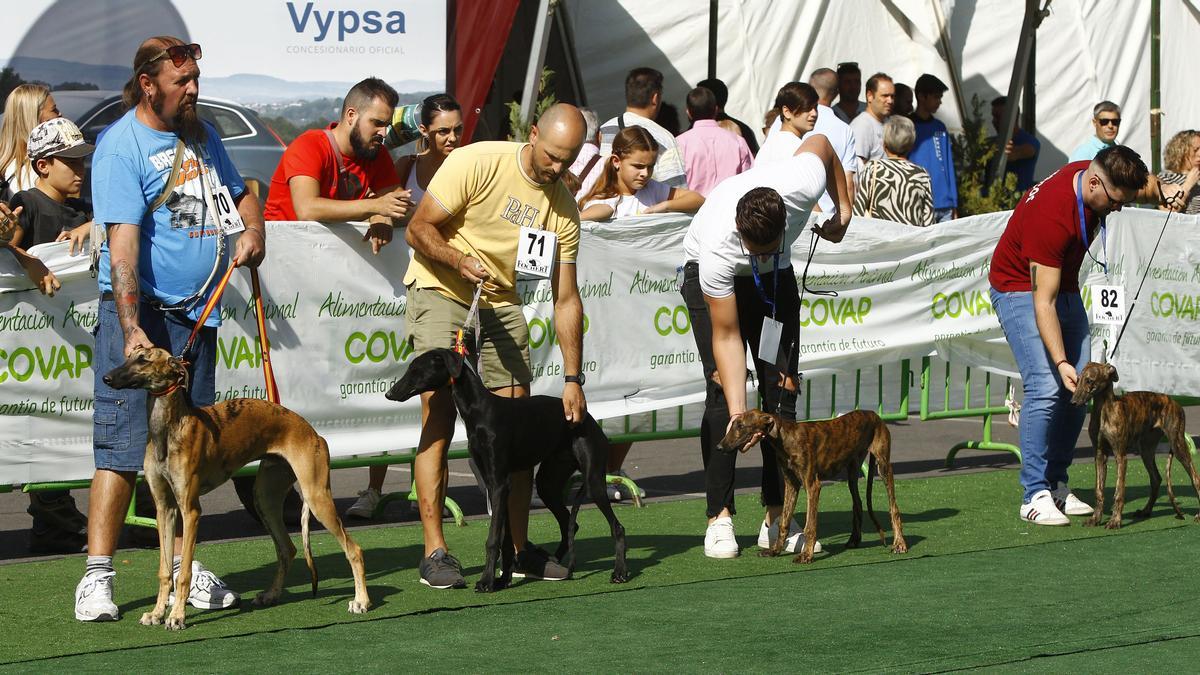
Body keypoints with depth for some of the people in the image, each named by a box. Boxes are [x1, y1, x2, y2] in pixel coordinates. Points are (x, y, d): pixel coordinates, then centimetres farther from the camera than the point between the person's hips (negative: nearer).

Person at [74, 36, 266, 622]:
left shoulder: (200, 133, 12)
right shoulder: (120, 145, -12)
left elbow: (239, 191, 27)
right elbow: (123, 240, -20)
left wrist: (254, 231, 4)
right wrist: (130, 330, -28)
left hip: (195, 311, 7)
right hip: (140, 309, -7)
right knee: (124, 447, -10)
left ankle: (185, 568, 19)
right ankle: (97, 576, -9)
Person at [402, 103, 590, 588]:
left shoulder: (563, 207, -4)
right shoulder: (477, 163, -19)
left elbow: (566, 298, -2)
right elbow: (418, 229, -15)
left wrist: (573, 378, -7)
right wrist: (460, 261, -33)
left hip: (501, 302, 5)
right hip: (441, 292, -5)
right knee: (440, 420, -13)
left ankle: (519, 546, 11)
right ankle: (434, 552, -13)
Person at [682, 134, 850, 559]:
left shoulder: (802, 187, -37)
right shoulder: (718, 245, -42)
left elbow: (819, 143, -11)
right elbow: (727, 336, -34)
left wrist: (843, 208, -3)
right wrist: (738, 414, -37)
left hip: (776, 277, 4)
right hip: (710, 277, -4)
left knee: (782, 388, -4)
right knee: (722, 390, -16)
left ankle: (777, 518, -1)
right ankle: (719, 517, -11)